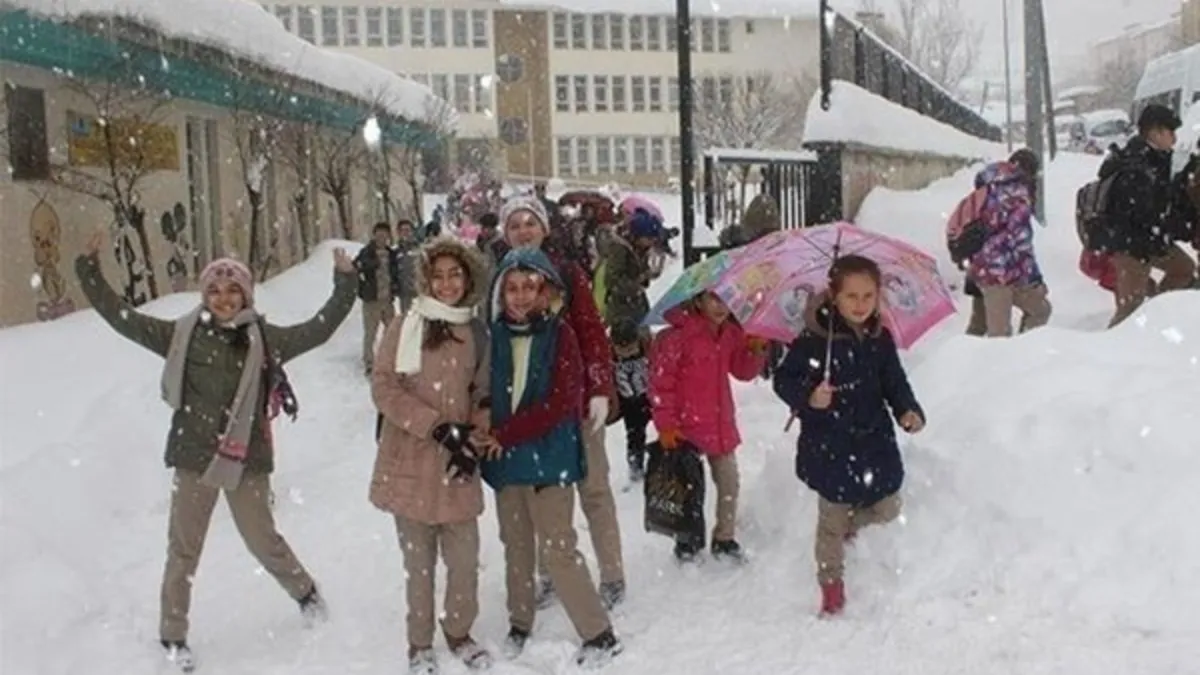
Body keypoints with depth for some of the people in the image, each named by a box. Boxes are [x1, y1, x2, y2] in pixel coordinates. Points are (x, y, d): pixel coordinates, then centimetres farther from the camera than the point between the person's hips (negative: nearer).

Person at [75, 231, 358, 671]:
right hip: (193, 458, 1)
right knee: (183, 549, 10)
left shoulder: (265, 339, -4)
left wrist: (345, 283, -9)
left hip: (246, 459, 0)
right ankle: (173, 635, 26)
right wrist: (89, 270, -4)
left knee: (263, 540, 12)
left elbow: (319, 329, -5)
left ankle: (305, 592, 39)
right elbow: (122, 318, -1)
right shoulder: (181, 334, -3)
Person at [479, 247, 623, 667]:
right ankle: (520, 624, 34)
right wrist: (486, 435, -8)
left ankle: (600, 634, 9)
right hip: (505, 459, 5)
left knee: (557, 549, -4)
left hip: (548, 456, -4)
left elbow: (560, 402, -15)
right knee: (516, 546, 17)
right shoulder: (494, 336, 2)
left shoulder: (560, 335, -9)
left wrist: (505, 434, -15)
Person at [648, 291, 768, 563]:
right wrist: (666, 425, -16)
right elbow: (660, 382, -15)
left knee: (729, 482, 12)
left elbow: (743, 371, 12)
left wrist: (756, 350, -8)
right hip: (687, 426, -6)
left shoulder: (732, 333, 2)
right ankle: (688, 538, 28)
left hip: (721, 425, 6)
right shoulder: (676, 336, -18)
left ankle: (725, 538, 30)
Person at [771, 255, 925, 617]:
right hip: (830, 448, -5)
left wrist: (908, 411, -8)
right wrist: (808, 397, -30)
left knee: (887, 510, 14)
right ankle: (831, 584, 25)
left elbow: (894, 383, 10)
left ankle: (847, 524, 46)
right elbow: (784, 380, -12)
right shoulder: (814, 340, -15)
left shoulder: (880, 339, 1)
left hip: (874, 441, 5)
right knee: (832, 521, 5)